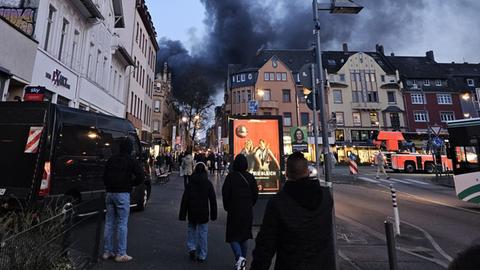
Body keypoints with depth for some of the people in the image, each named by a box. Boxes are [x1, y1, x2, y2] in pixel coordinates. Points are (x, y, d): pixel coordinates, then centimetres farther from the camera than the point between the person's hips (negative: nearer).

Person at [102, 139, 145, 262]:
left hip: (110, 193, 6)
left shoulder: (111, 159, 10)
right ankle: (120, 254, 6)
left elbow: (104, 175, 15)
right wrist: (131, 184, 2)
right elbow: (141, 177, -14)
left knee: (109, 222, 14)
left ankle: (107, 251, 24)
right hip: (122, 194, -6)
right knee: (122, 224, 1)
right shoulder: (132, 160, -7)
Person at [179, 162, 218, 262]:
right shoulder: (208, 184, -6)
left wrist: (182, 214, 3)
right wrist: (213, 214, 5)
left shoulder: (190, 183, -5)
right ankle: (202, 256, 16)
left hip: (192, 213, 1)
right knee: (203, 233, 9)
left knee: (191, 230, 23)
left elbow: (184, 200, -4)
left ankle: (191, 248, 11)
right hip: (204, 213, -1)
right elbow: (213, 200, -3)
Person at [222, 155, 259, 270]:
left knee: (233, 236, 8)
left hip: (234, 211, -3)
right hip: (248, 211, 4)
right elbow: (255, 194, 2)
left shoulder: (231, 176, -11)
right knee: (244, 236, 17)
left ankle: (239, 257, -13)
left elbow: (225, 194, -10)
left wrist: (227, 207, 6)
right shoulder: (250, 177, -2)